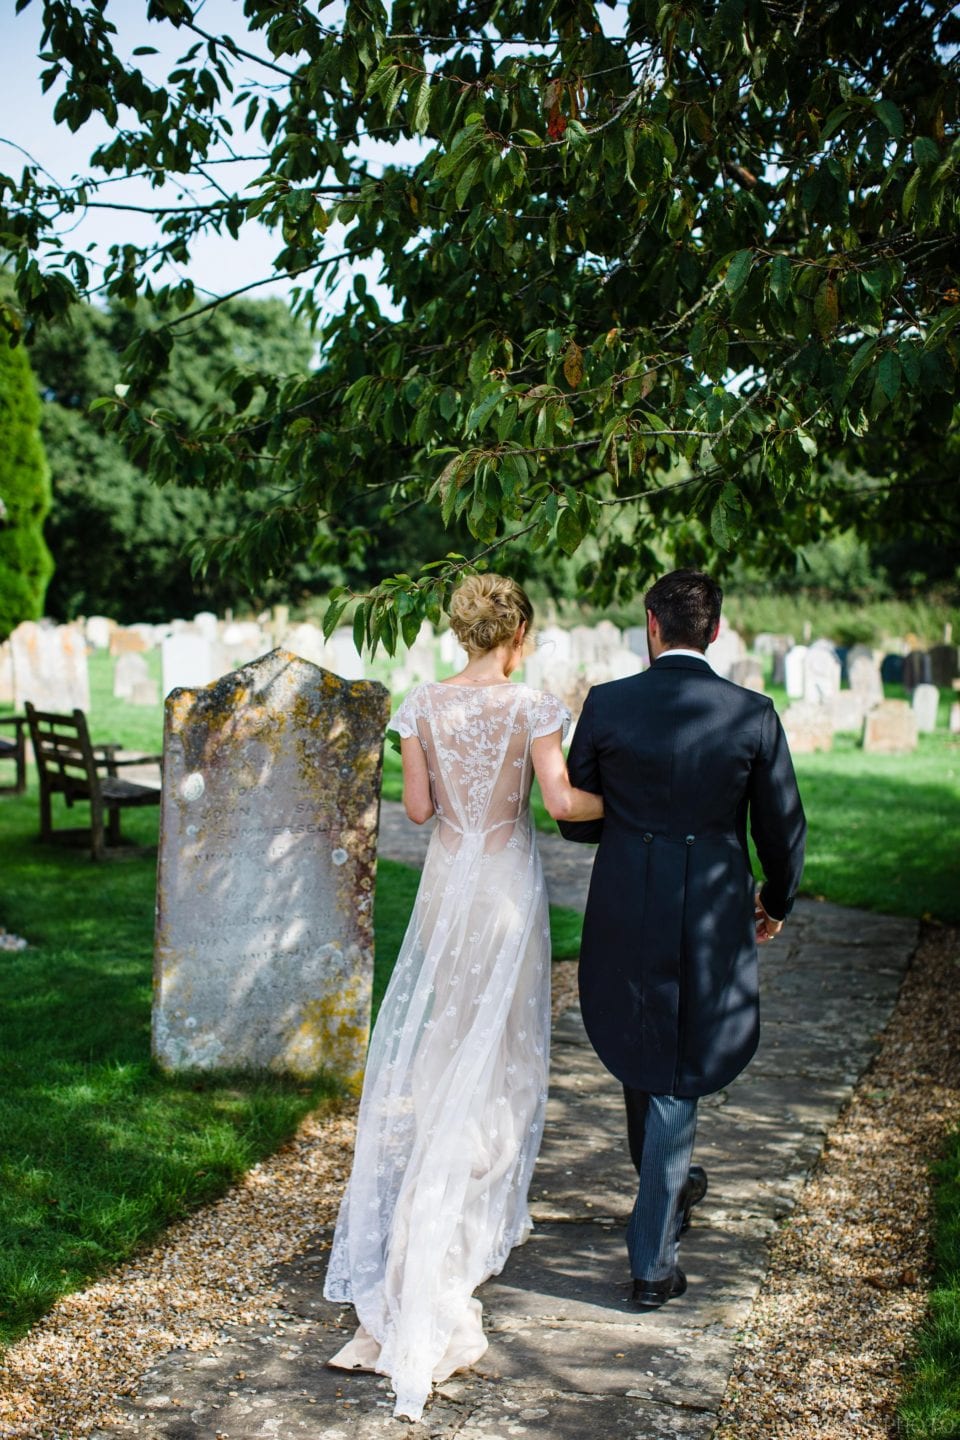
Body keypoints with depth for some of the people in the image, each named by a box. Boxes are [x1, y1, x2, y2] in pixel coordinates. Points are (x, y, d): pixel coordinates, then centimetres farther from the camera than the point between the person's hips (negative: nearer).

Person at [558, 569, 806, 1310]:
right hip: (713, 916, -1)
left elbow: (575, 818, -1)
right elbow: (783, 830, 0)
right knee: (677, 1071, 9)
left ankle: (671, 1180, 45)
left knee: (641, 1048, 24)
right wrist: (776, 902, 18)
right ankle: (653, 1260, 10)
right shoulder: (753, 714, -8)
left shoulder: (606, 705, -8)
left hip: (626, 911, 1)